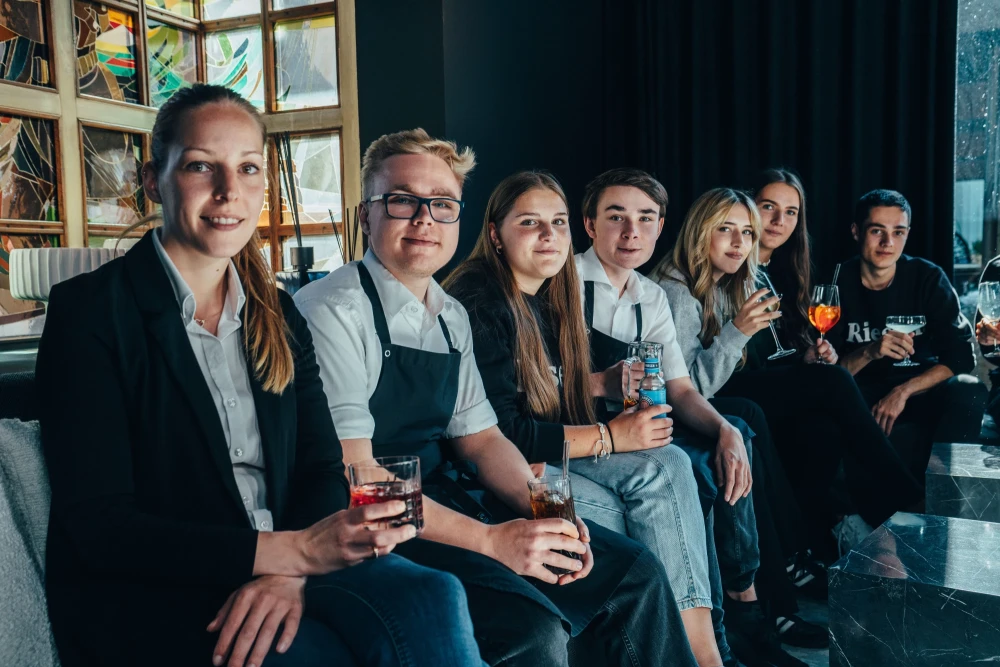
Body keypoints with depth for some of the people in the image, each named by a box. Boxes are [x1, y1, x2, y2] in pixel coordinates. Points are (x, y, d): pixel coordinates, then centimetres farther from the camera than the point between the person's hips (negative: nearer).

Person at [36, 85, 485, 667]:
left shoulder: (278, 315, 10)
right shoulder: (89, 311, -6)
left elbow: (323, 469, 4)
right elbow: (98, 526, -13)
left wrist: (288, 573, -18)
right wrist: (293, 551, -22)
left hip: (283, 564, 5)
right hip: (145, 597, -4)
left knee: (433, 597, -22)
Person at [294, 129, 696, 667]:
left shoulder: (452, 316, 10)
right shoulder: (332, 312, -14)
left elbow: (479, 438, 13)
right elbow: (353, 475, -19)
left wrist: (545, 512, -5)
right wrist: (488, 539, -20)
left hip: (447, 498, 7)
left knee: (635, 574, 1)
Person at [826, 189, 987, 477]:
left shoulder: (928, 278, -4)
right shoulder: (837, 284, -6)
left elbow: (961, 355, -10)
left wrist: (903, 392, -24)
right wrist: (869, 352, -29)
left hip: (921, 391, 1)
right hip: (863, 397, 0)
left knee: (968, 392, -31)